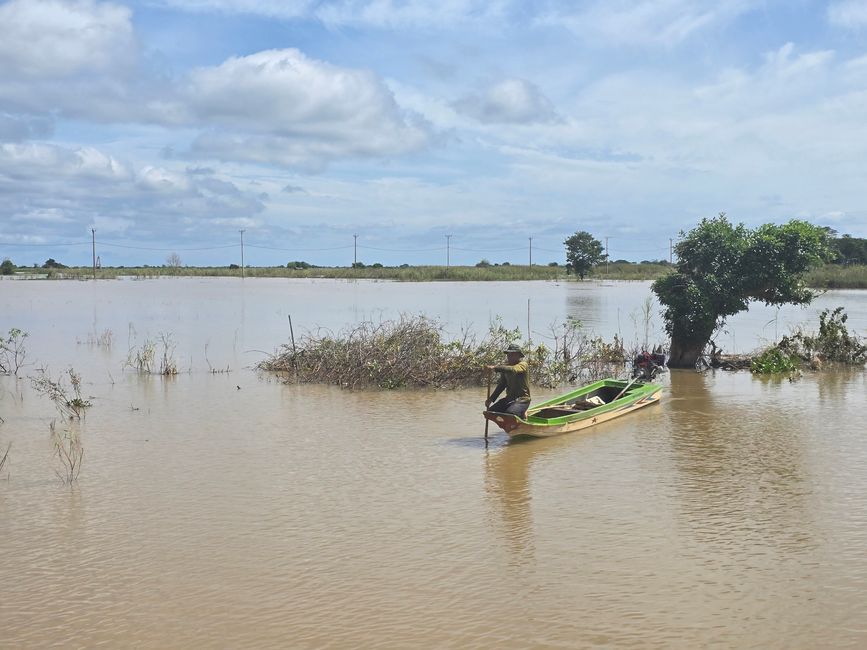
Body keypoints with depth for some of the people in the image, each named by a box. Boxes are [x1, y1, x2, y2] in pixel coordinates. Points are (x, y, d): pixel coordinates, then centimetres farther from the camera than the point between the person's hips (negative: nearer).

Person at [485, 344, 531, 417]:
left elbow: (512, 370, -33)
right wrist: (491, 399, 4)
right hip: (509, 398, 7)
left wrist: (495, 368, -41)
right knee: (491, 411, -9)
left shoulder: (523, 365, -10)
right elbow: (501, 385, 14)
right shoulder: (506, 366, 12)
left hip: (522, 400, -7)